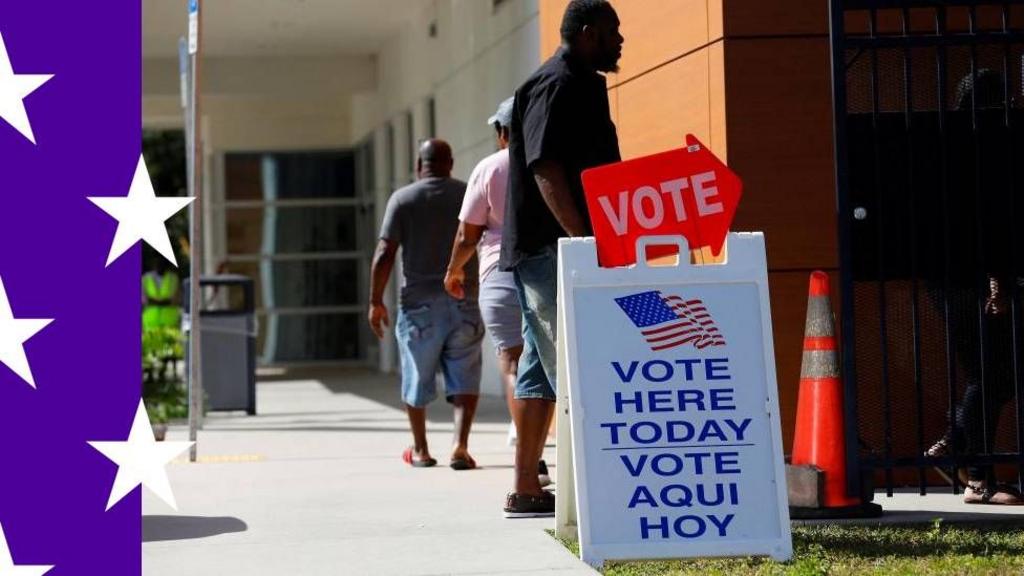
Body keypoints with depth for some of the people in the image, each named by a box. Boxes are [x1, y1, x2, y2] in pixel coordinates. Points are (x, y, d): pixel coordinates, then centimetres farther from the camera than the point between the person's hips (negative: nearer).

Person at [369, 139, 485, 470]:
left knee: (417, 379, 13)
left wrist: (376, 301, 0)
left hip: (419, 303, -1)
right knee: (465, 378, 5)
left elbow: (384, 254, -6)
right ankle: (460, 444, -13)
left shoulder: (403, 199, -1)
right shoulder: (469, 195, 4)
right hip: (465, 302, 1)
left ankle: (420, 451, 22)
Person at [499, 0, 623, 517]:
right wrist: (582, 238, -26)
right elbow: (545, 168, -21)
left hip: (558, 248, 10)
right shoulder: (556, 86, -11)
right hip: (550, 246, -10)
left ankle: (525, 489, 13)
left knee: (540, 368, 10)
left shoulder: (580, 85, 21)